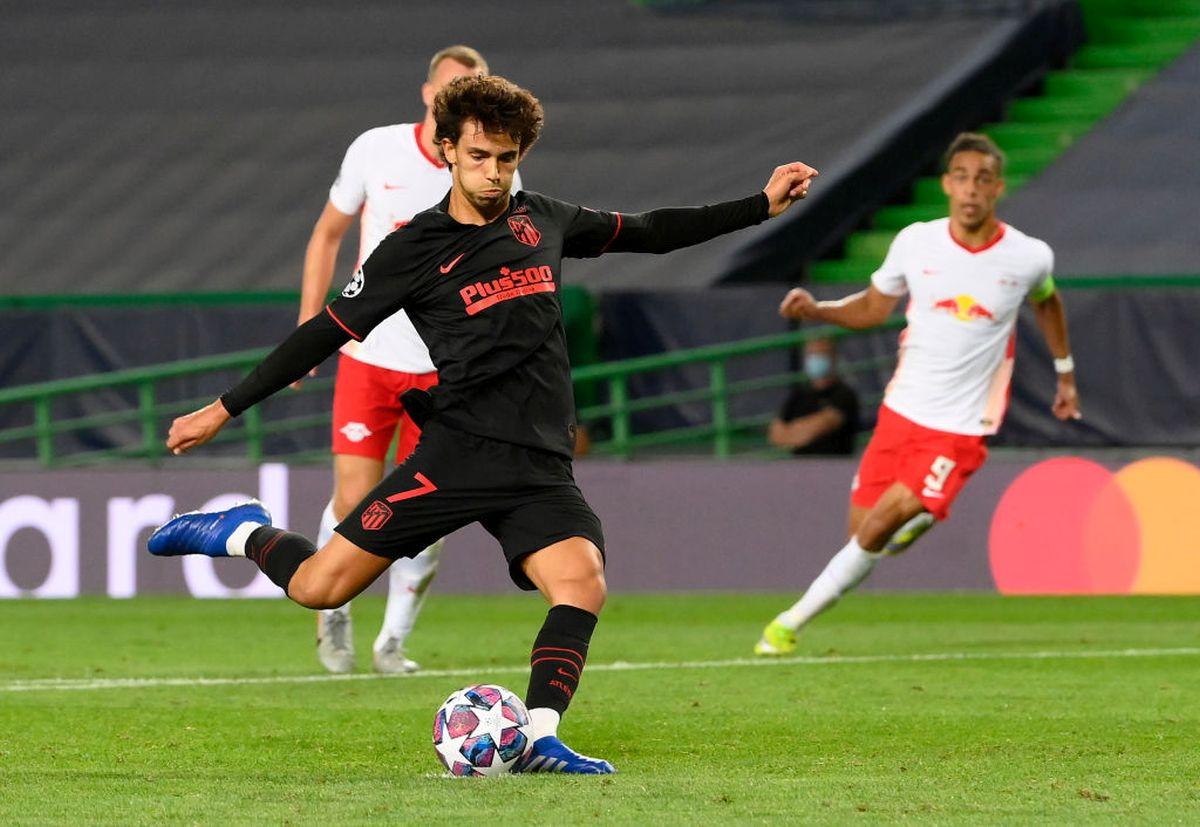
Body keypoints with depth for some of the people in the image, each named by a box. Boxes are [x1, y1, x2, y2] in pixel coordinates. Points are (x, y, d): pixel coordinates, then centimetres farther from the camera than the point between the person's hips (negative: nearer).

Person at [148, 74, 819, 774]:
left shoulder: (542, 221, 13)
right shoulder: (414, 248, 1)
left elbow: (649, 232, 26)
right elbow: (329, 332, 5)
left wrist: (762, 206, 24)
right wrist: (225, 409, 5)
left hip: (542, 471, 3)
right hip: (459, 453, -3)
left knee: (582, 584, -25)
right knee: (319, 587, -7)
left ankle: (539, 739, -25)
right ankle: (247, 534, 22)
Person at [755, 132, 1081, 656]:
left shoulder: (1029, 258, -6)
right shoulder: (915, 243, -3)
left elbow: (1046, 301, 18)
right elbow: (872, 307, 11)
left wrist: (1065, 373, 25)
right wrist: (816, 310, -7)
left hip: (962, 429, -3)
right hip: (902, 411, 3)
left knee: (881, 525, -17)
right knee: (863, 530, 3)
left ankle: (793, 621, -6)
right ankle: (915, 519, 38)